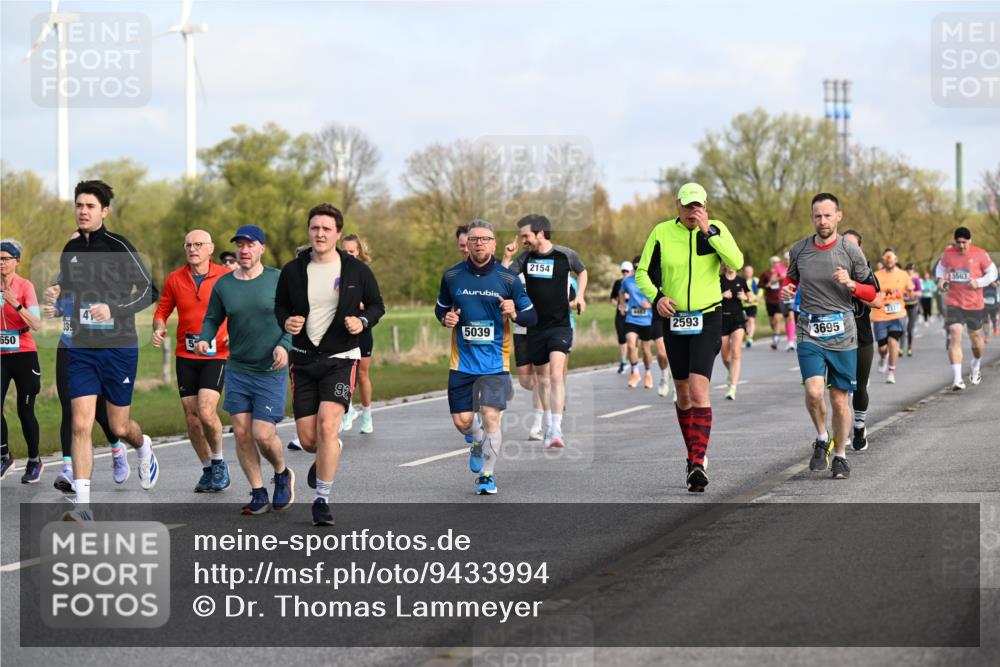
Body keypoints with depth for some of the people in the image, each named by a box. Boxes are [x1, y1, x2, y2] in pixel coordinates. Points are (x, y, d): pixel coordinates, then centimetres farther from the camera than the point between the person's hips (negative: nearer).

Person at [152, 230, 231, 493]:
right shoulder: (174, 279, 5)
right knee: (191, 417, 4)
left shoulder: (226, 277, -1)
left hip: (216, 355, -3)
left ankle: (219, 462, 6)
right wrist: (158, 329, -9)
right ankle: (208, 470, 20)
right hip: (185, 357, 3)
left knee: (206, 412, -18)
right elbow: (162, 311, 12)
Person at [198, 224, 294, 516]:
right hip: (237, 369, 3)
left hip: (271, 372, -3)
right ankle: (259, 495, 12)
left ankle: (282, 474, 20)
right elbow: (212, 319, 12)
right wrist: (204, 339, -9)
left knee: (263, 435, -10)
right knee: (241, 433, -1)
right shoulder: (223, 285, 4)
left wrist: (285, 345, -19)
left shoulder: (278, 280, -5)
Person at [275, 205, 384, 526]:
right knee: (307, 439, 2)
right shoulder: (293, 270, 2)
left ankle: (322, 499, -8)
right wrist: (286, 322, -10)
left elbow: (377, 305, 9)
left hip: (341, 358, -3)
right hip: (304, 359, 3)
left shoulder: (356, 270, -2)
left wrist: (363, 321, -11)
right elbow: (279, 307, 13)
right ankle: (329, 454, 40)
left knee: (327, 425, -20)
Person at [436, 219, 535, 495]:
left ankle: (486, 475, 7)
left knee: (491, 418, -10)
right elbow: (440, 307, 17)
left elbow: (532, 317, 1)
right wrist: (445, 318, -6)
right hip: (462, 361, 2)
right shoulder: (452, 276, 2)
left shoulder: (508, 278, -3)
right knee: (462, 421, 2)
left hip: (495, 362, -2)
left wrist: (515, 313, -21)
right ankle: (479, 441, 38)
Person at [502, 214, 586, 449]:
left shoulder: (566, 255, -5)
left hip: (560, 325, -4)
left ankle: (557, 430, -23)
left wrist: (580, 296, 4)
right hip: (535, 326, 4)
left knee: (556, 373, -19)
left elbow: (582, 271, 16)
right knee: (541, 375, 13)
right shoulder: (525, 257, 2)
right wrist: (507, 258, -13)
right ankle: (548, 426, 29)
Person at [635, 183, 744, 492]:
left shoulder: (717, 230, -3)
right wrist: (656, 297, -15)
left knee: (699, 390, -17)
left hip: (707, 320, -3)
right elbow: (643, 272, 3)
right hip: (674, 319, 3)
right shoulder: (662, 233, -1)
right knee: (682, 393, 12)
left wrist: (708, 232, -22)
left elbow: (736, 262, -18)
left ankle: (698, 463, -21)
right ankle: (694, 455, 29)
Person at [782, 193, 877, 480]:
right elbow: (792, 280, 23)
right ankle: (822, 438, 8)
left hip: (842, 335, 0)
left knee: (839, 398, 4)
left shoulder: (850, 251, -1)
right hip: (809, 334, 0)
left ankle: (840, 455, 21)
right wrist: (787, 291, -1)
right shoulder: (799, 250, 4)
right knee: (814, 391, -18)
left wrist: (850, 283, -15)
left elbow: (872, 293, 5)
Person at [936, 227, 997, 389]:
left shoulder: (980, 254, -6)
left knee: (975, 337, 16)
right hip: (954, 304, 0)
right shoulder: (948, 253, -1)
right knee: (955, 336, -18)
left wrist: (978, 282, -15)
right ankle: (957, 379, -24)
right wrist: (941, 279, -2)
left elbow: (992, 273, 1)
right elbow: (941, 267, 18)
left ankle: (976, 367, 48)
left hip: (975, 304, 1)